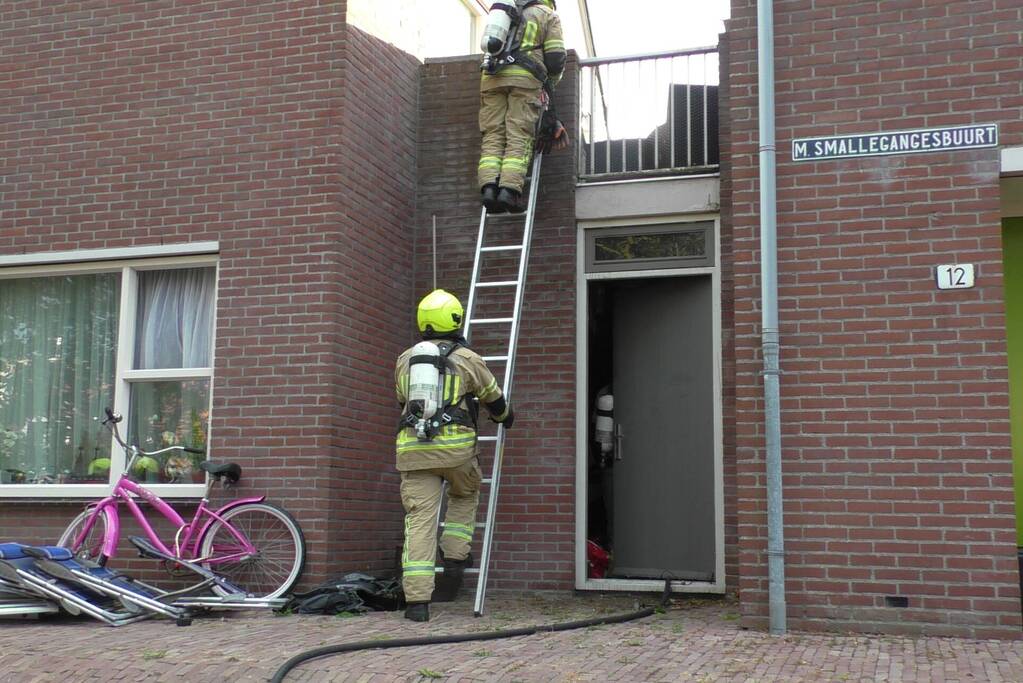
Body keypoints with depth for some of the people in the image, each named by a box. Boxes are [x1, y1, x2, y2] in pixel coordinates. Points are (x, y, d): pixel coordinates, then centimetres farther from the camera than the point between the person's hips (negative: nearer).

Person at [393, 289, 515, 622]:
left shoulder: (404, 360, 17)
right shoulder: (467, 359, 7)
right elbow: (493, 398, 21)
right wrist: (505, 417, 44)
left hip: (412, 447, 2)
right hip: (455, 445, -2)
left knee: (419, 519, -1)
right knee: (465, 496, 28)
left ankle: (417, 600, -5)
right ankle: (454, 558, 20)